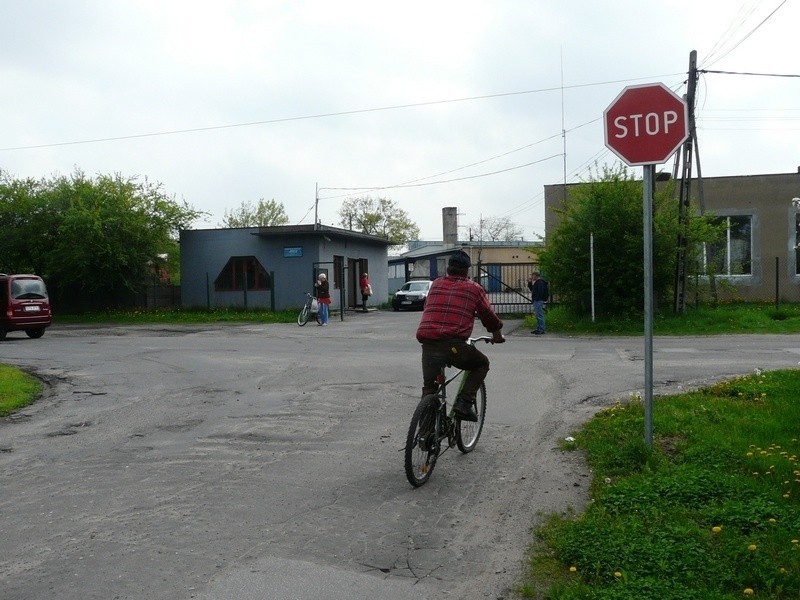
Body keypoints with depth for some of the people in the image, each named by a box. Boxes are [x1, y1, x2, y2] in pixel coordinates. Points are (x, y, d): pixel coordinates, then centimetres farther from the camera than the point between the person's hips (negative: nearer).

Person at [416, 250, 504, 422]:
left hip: (427, 344, 4)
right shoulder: (474, 288, 9)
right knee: (482, 364, 22)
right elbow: (488, 315, 17)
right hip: (453, 345, -4)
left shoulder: (436, 284, 19)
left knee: (429, 387, 18)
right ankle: (464, 403, 8)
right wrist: (497, 334, 36)